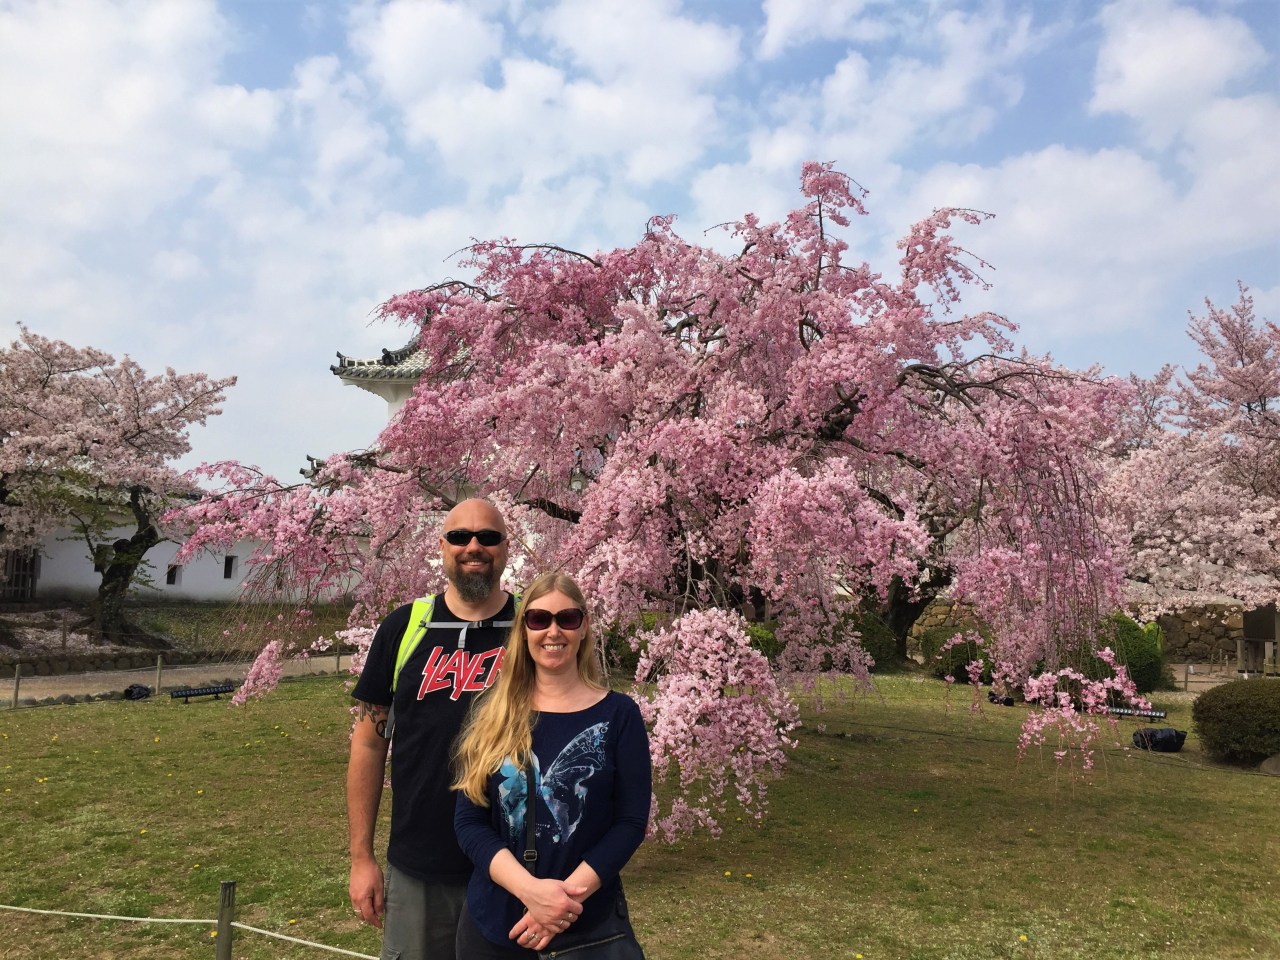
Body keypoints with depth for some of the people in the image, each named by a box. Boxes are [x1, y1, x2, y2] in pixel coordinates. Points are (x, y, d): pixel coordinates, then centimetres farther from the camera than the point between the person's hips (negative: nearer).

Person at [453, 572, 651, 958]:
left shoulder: (618, 714, -5)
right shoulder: (491, 713, -1)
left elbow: (631, 821, -7)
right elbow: (469, 821, -5)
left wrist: (568, 894, -18)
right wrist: (529, 888, -19)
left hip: (589, 925, -1)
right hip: (492, 922, 2)